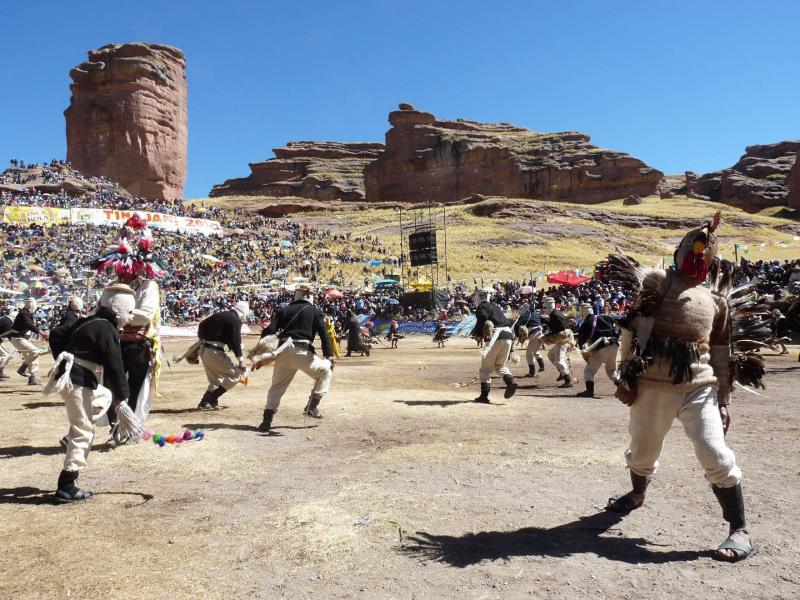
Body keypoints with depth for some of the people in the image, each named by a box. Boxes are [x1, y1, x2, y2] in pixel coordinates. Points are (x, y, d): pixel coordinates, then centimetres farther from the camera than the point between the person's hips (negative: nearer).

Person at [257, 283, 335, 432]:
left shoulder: (284, 310, 16)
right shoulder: (315, 312, 8)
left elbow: (269, 330, 7)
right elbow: (324, 333, -4)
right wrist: (329, 355, -5)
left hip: (283, 352, 4)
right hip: (303, 352, -4)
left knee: (277, 386, 17)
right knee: (326, 371, 17)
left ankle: (267, 421, 10)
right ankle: (312, 406, 7)